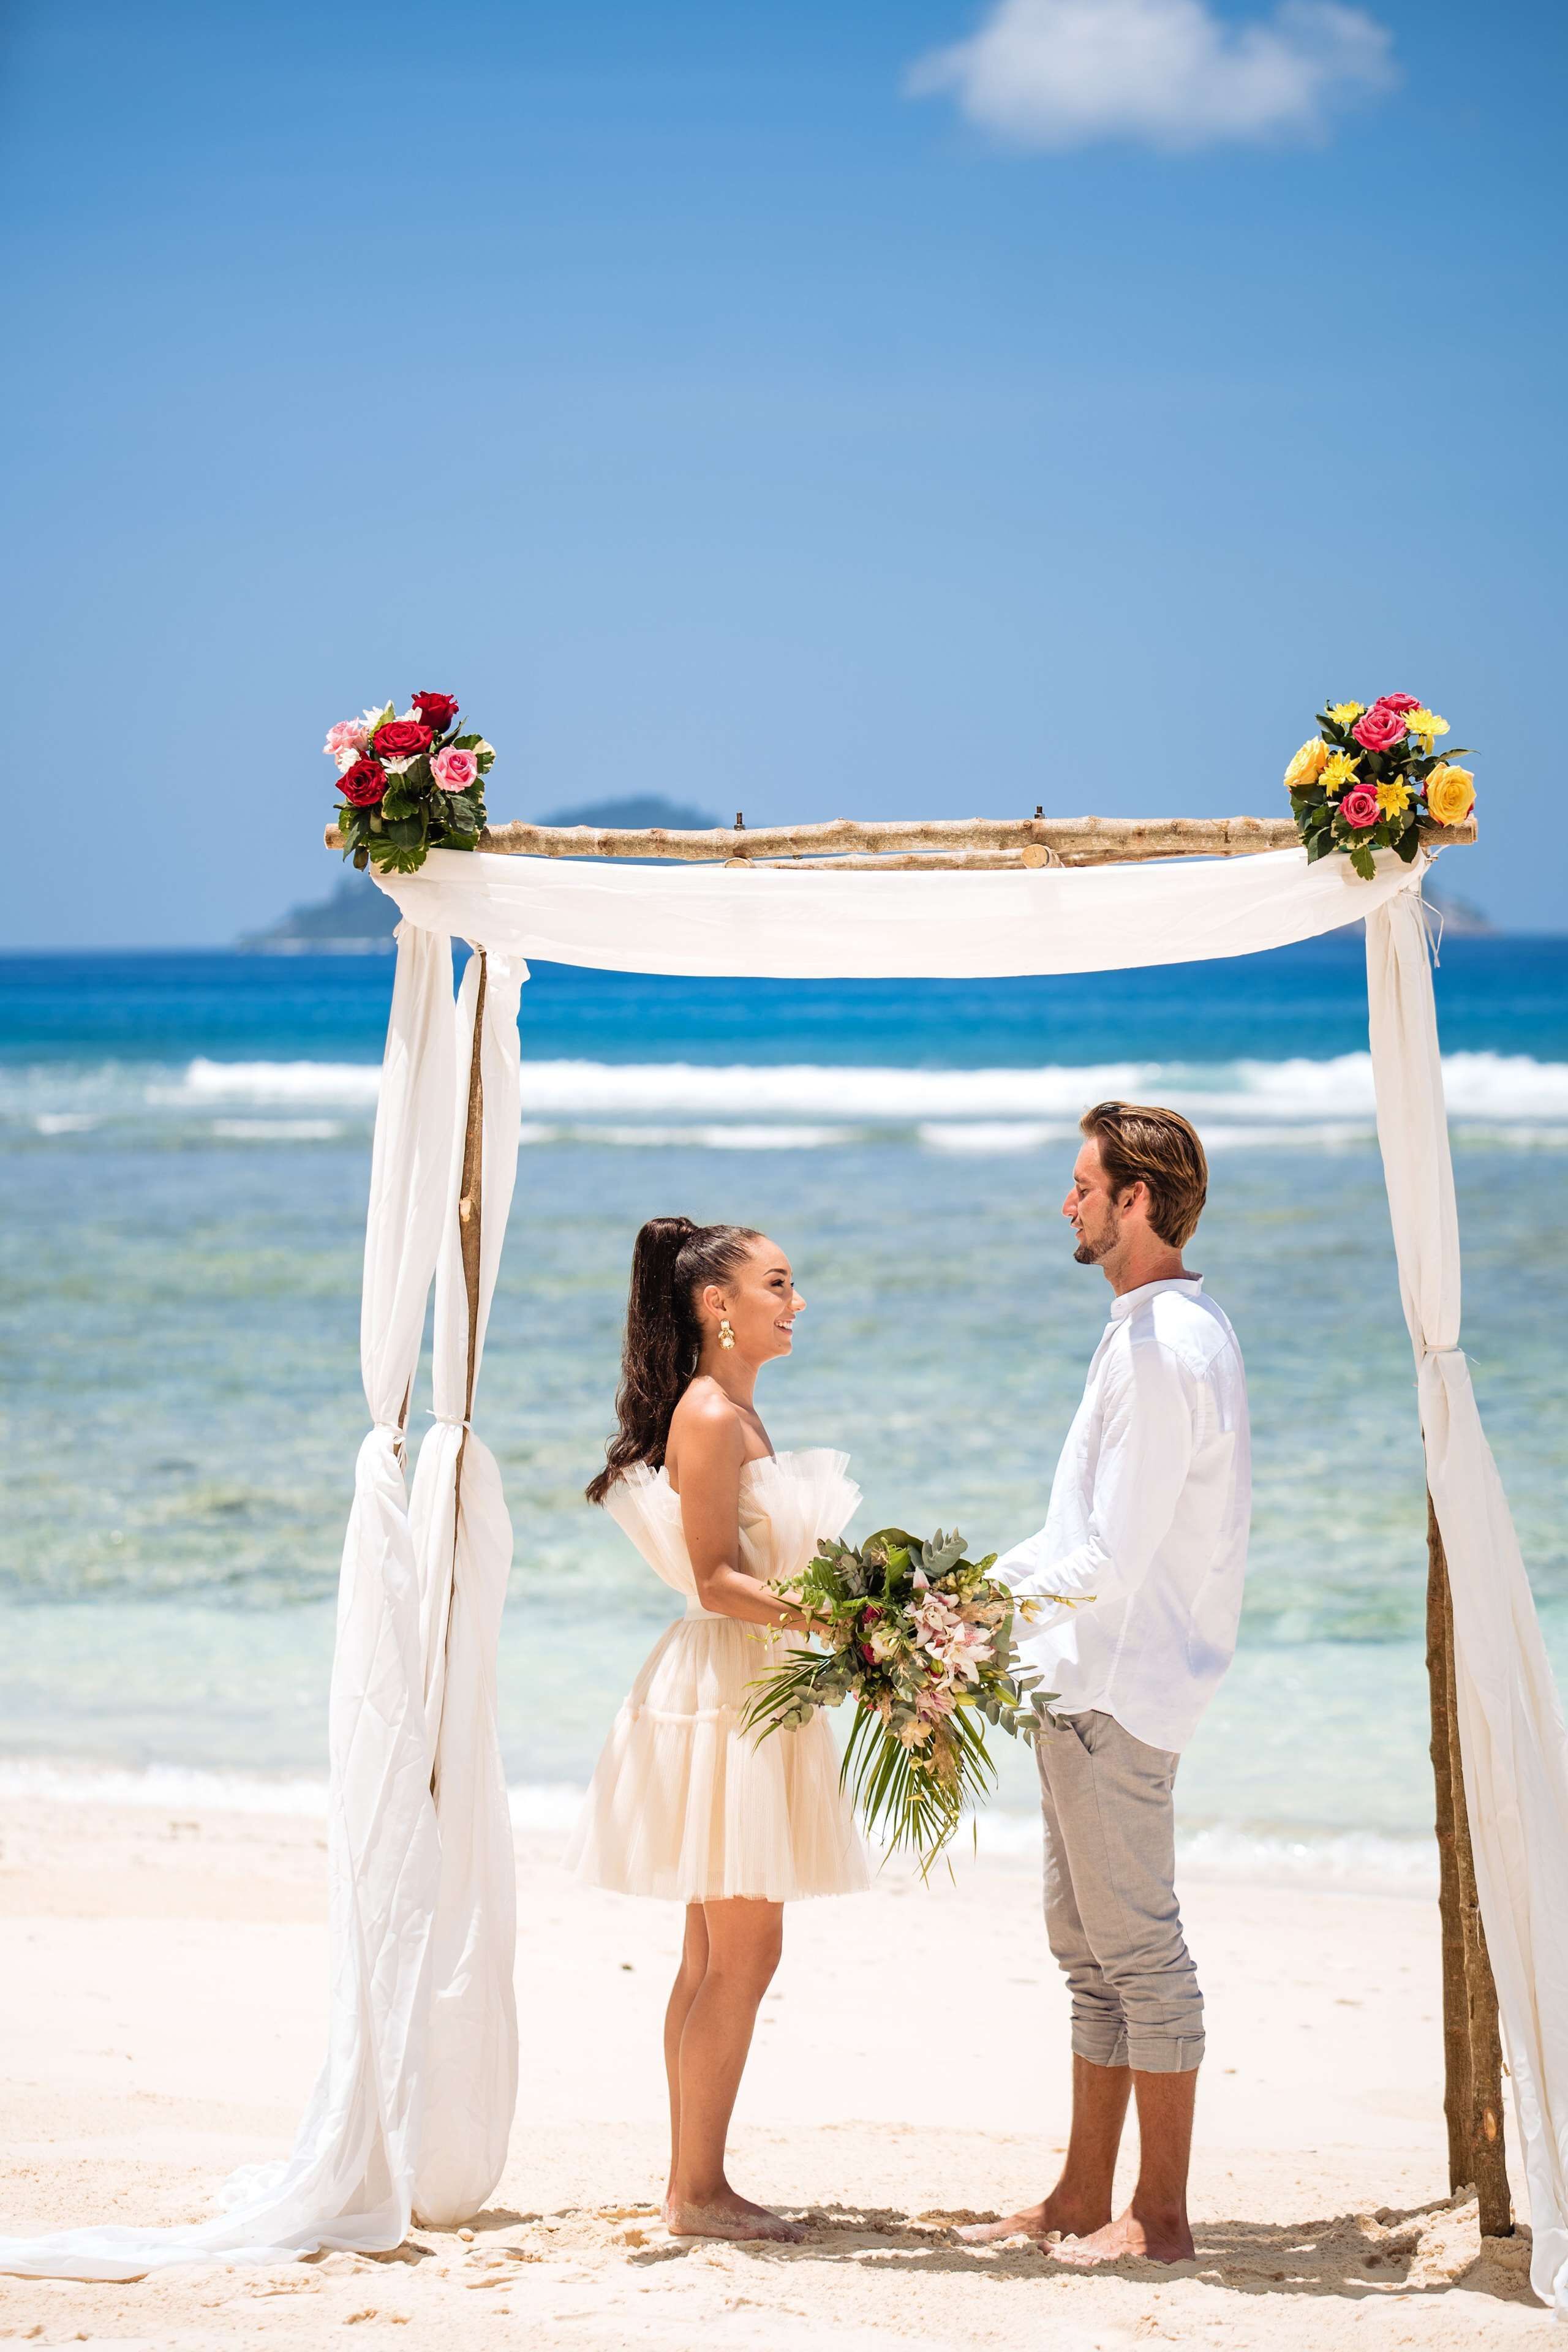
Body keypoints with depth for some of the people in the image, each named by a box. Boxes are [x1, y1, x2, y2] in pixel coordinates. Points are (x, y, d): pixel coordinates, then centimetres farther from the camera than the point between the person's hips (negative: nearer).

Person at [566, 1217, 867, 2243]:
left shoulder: (737, 1412, 16)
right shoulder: (709, 1414, -14)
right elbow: (716, 1579, -19)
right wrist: (829, 1619, -27)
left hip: (755, 1690, 10)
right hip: (723, 1692, -10)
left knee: (718, 1952, 11)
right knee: (743, 1950, -7)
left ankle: (695, 2180, 16)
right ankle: (698, 2190, -2)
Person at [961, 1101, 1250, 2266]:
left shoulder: (1164, 1347, -19)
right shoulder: (1177, 1327, 14)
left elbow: (1109, 1560, -22)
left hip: (1119, 1688, -11)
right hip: (1094, 1680, 11)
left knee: (1136, 1946, -4)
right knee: (1089, 1946, 14)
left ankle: (1161, 2215, 2)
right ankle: (1082, 2201, 22)